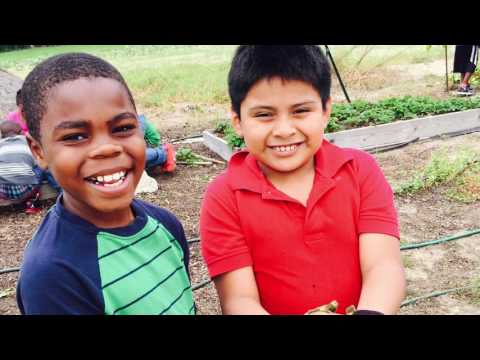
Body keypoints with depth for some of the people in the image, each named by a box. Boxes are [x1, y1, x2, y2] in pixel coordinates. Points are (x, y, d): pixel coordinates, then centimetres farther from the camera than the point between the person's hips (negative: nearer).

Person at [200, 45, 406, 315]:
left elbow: (383, 267, -21)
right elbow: (239, 300, -21)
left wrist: (370, 313, -40)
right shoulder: (224, 198, -18)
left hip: (359, 308, 2)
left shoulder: (362, 171, -14)